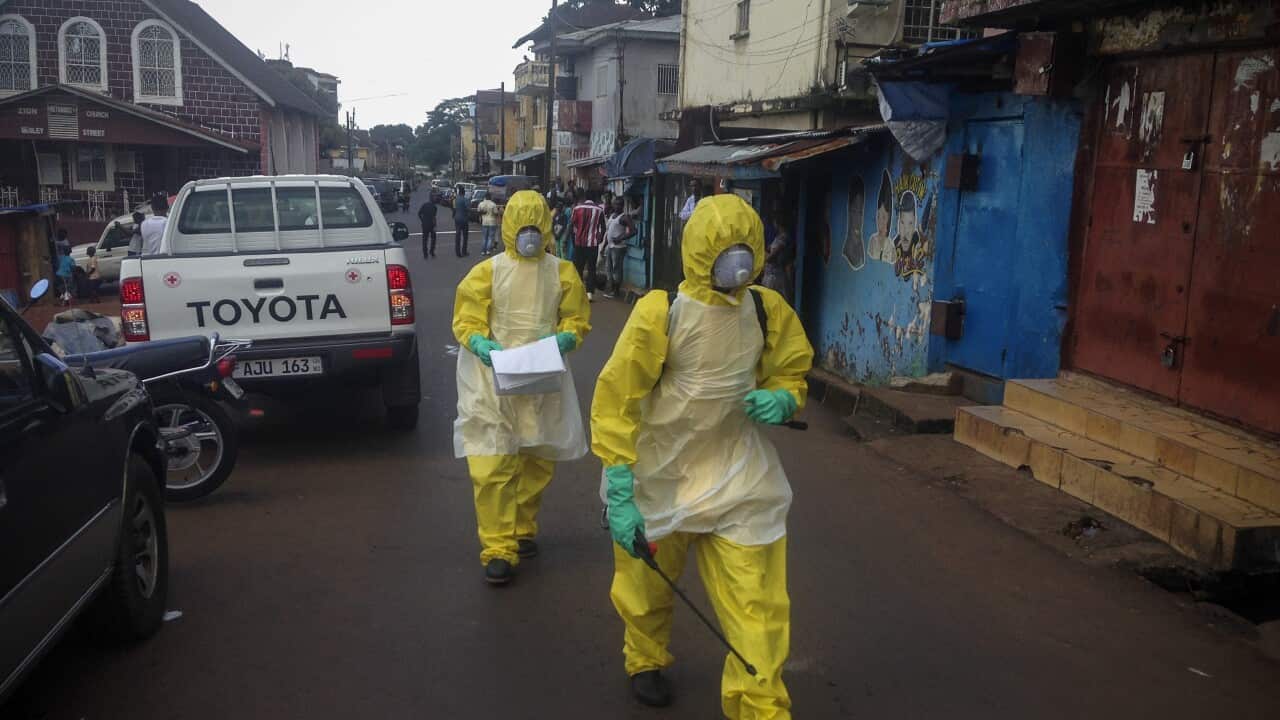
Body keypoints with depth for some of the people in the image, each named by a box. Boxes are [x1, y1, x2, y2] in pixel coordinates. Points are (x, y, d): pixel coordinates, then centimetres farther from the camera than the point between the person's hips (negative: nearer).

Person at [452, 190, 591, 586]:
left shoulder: (561, 272, 4)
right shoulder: (487, 272, -2)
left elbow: (578, 320, 7)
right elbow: (465, 321, -1)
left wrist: (564, 339, -15)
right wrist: (480, 344, -22)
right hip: (494, 380, -3)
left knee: (537, 461, 14)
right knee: (492, 465, -8)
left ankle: (523, 528, 35)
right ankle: (498, 549, -1)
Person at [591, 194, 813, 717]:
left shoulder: (770, 312, -6)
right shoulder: (660, 313, -19)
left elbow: (792, 376, 11)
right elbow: (616, 401, -17)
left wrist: (782, 400, -14)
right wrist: (619, 491, -20)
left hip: (739, 481, 2)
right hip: (661, 477, -2)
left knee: (756, 605, -1)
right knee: (647, 587, 19)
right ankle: (645, 661, 50)